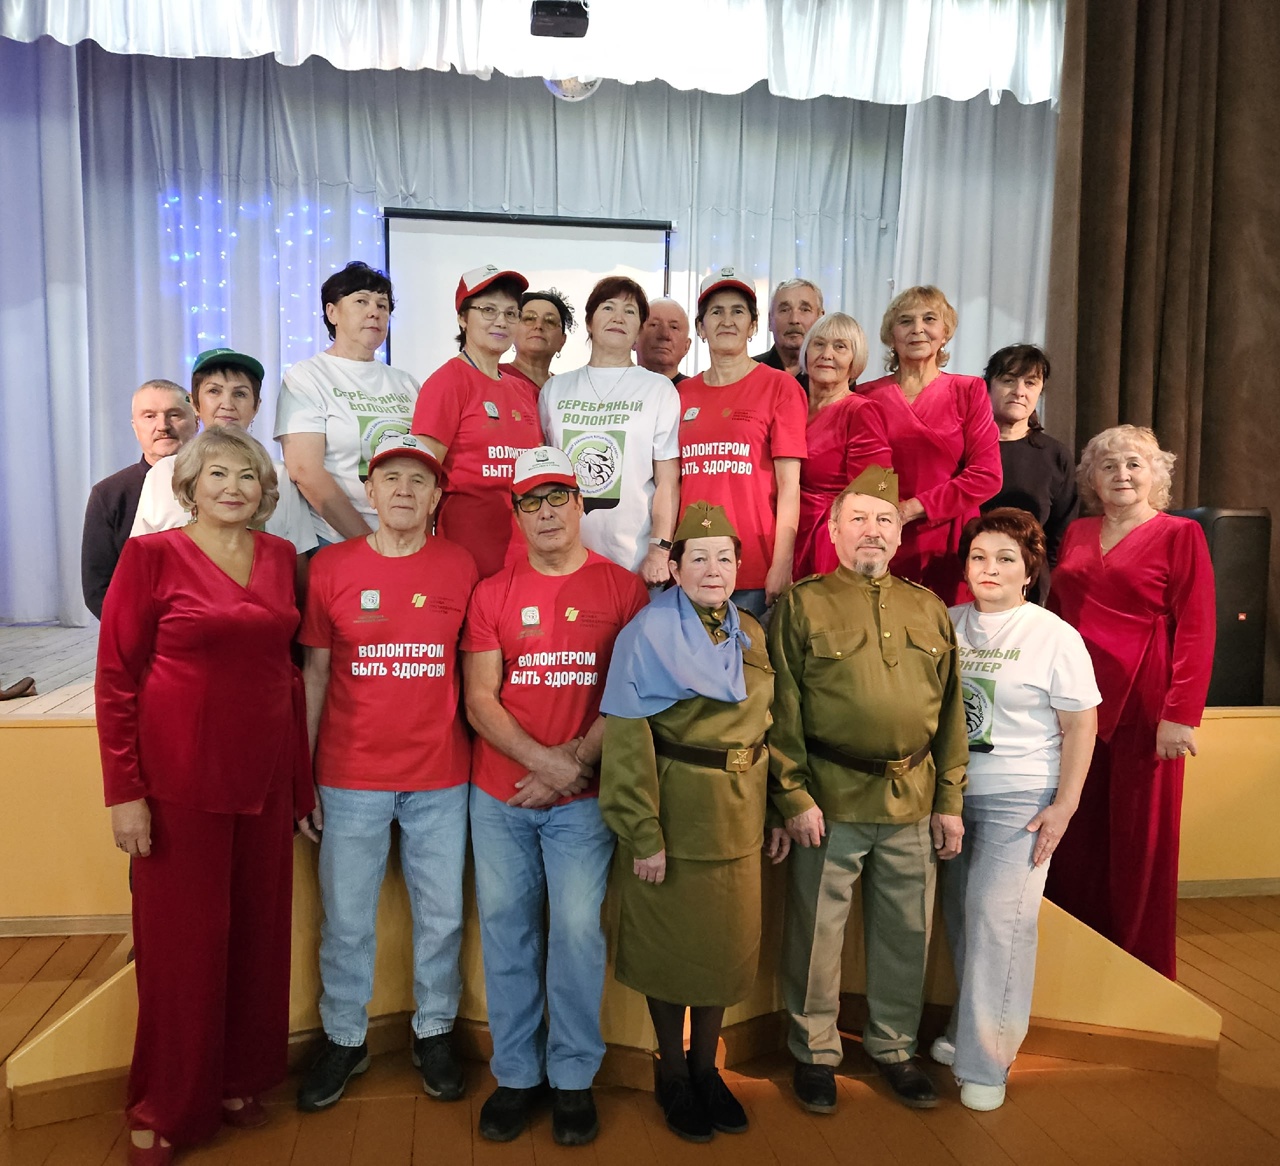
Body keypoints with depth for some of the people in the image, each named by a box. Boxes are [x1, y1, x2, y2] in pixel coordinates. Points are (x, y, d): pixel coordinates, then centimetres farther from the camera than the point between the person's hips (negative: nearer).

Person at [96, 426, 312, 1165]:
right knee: (181, 944, 7)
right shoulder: (152, 556, -6)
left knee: (258, 936, 14)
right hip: (179, 780, -4)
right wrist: (124, 791, -10)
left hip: (266, 779, 4)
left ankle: (239, 1082, 35)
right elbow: (116, 679, -6)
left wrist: (302, 775, 10)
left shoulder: (280, 557, 6)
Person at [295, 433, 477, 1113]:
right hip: (351, 779, 0)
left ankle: (434, 1034, 33)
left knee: (441, 916, 11)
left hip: (440, 780, 1)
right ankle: (344, 1040, 32)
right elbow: (314, 677, 3)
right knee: (345, 920, 10)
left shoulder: (460, 568, 0)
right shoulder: (330, 567, -1)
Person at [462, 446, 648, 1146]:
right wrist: (545, 760, -12)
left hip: (582, 798, -1)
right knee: (506, 929, 8)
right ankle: (516, 1074, 25)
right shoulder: (492, 593, 5)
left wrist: (576, 762, -9)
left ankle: (574, 1078, 20)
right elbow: (479, 700, 0)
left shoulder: (622, 588, 1)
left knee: (577, 930, 2)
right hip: (498, 795, 2)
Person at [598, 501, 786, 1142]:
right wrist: (643, 833, -18)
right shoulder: (648, 632, -12)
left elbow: (767, 725, 11)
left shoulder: (752, 633, 7)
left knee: (727, 942, 15)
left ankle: (706, 1067, 36)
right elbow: (627, 737, -16)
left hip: (738, 816, 6)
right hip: (675, 813, -5)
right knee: (670, 944, 10)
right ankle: (671, 1072, 32)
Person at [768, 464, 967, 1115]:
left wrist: (949, 802, 7)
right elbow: (782, 711, -6)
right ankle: (814, 1053, 27)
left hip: (912, 804, 4)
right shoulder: (802, 605, -2)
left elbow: (951, 712, 11)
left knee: (906, 933, 15)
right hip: (830, 801, -3)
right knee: (816, 931, 7)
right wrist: (794, 796, -11)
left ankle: (894, 1048, 35)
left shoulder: (930, 610, 10)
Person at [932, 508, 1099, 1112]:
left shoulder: (1054, 636, -6)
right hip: (950, 794, 4)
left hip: (1018, 801, -4)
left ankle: (985, 1063, 11)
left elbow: (1080, 727, -5)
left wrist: (1063, 807, -9)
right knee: (960, 918, 11)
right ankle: (967, 1029, 31)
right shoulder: (949, 623, 5)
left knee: (997, 923, -3)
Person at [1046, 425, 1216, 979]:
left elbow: (1196, 631, -7)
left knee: (1140, 840, 6)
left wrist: (1180, 713, -15)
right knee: (1076, 836, 9)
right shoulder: (1077, 534, 13)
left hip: (1143, 705, -4)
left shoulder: (1180, 534, -1)